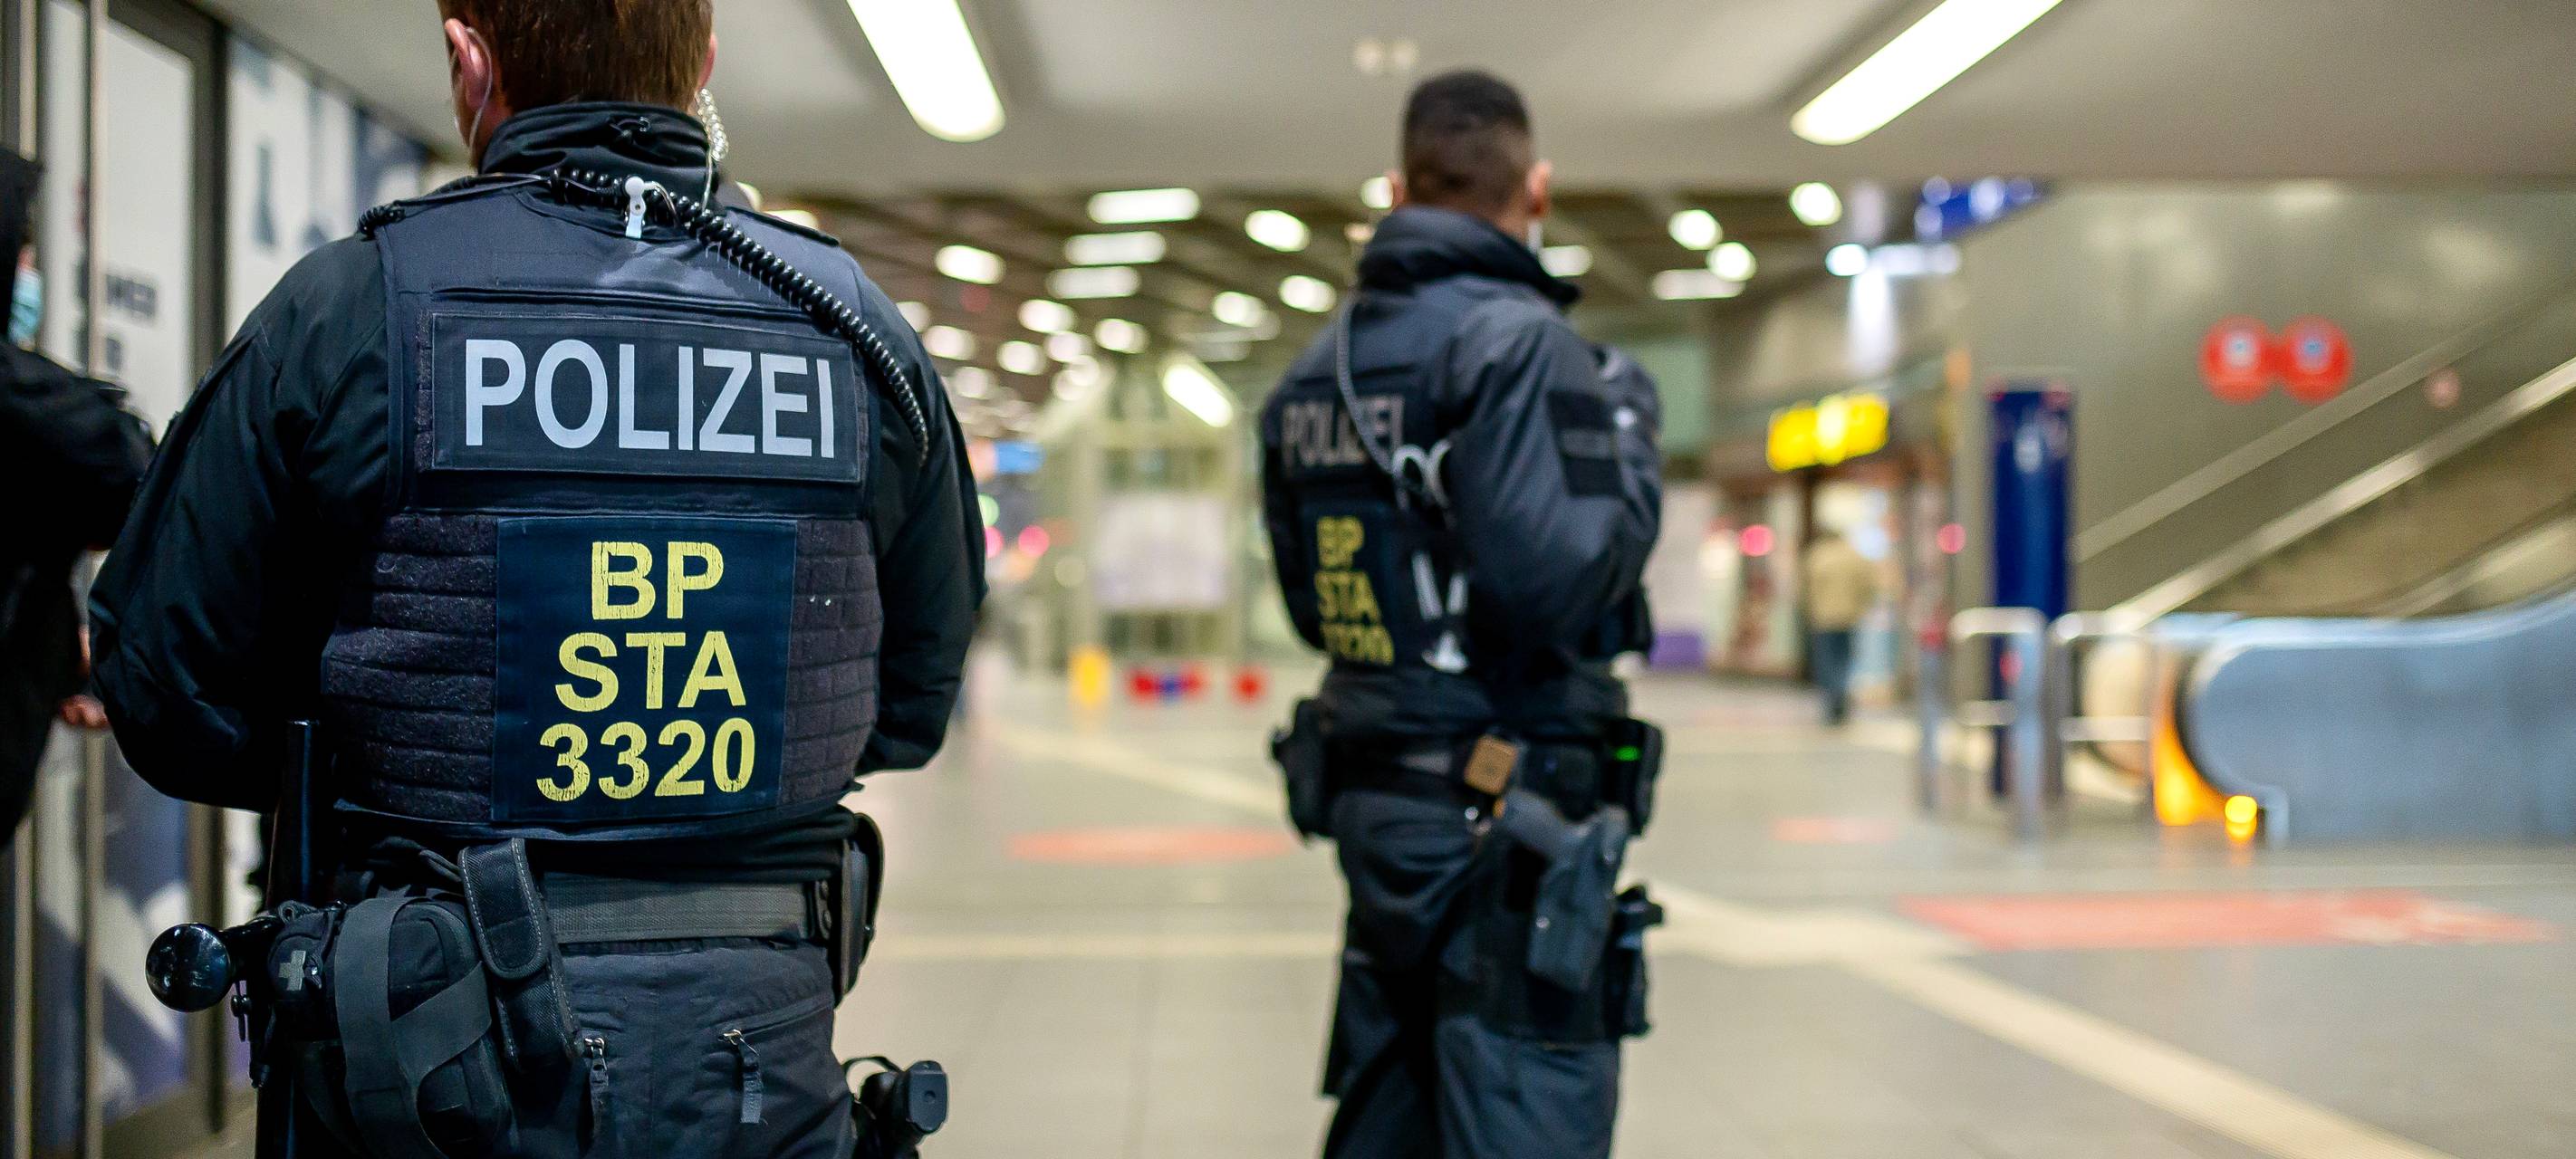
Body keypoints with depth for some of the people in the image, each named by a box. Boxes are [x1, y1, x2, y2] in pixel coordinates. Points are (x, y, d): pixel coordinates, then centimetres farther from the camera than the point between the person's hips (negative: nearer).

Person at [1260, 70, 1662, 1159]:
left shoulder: (1313, 370, 11)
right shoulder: (1517, 340, -13)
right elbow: (1552, 583, -22)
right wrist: (1629, 444, -6)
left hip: (1370, 795, 8)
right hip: (1509, 820, -8)